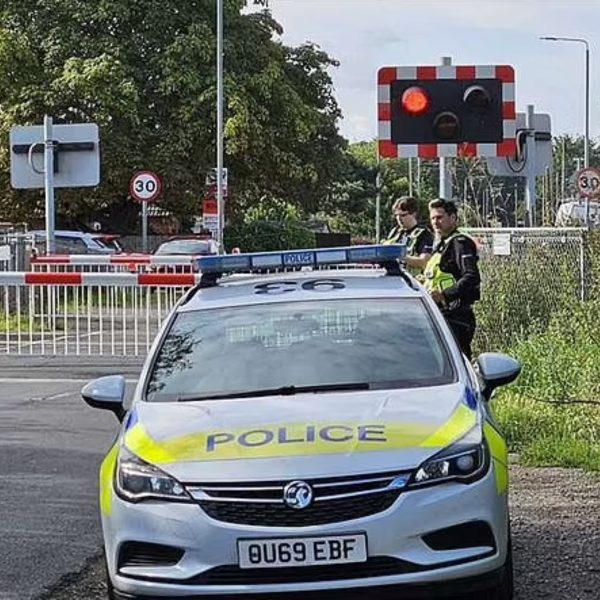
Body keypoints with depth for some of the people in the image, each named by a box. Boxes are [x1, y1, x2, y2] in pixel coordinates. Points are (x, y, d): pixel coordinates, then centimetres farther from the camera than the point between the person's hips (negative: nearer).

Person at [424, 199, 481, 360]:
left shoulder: (459, 242, -10)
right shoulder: (441, 244, 22)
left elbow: (472, 278, -23)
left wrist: (444, 295, -29)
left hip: (456, 317, -10)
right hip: (442, 315, 10)